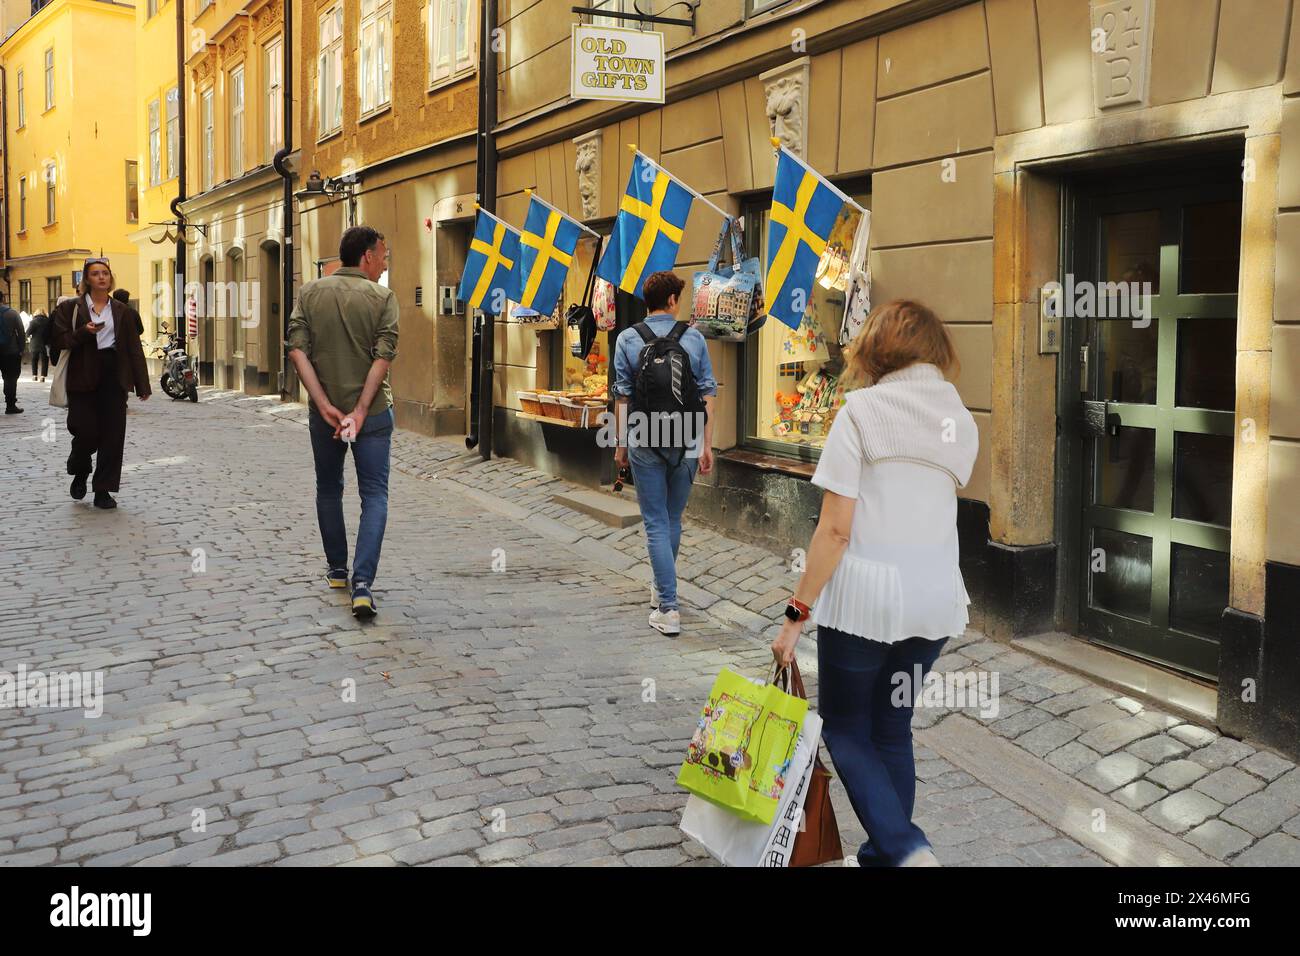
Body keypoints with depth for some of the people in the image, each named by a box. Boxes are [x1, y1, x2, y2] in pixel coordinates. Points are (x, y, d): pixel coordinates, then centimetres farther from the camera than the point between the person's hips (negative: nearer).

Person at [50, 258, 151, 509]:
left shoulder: (122, 311, 10)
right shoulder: (71, 308, 5)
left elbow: (134, 348, 8)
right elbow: (59, 340, 0)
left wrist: (142, 385, 4)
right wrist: (84, 333, -17)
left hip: (114, 377, 2)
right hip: (83, 378, -2)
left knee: (113, 434, -2)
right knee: (87, 432, -5)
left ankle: (103, 490, 7)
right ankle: (80, 473, 27)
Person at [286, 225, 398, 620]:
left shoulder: (310, 292, 2)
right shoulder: (382, 297, -5)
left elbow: (297, 350, -8)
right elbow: (383, 357, -15)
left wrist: (325, 405, -11)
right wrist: (360, 411, -16)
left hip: (324, 410, 3)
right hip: (371, 410, -3)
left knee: (328, 489, 20)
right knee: (374, 495, 1)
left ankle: (337, 569, 31)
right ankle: (362, 583, -14)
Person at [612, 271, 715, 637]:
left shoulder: (627, 339, -2)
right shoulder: (694, 338, 0)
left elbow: (623, 396, -2)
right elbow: (707, 394, -2)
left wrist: (621, 444, 7)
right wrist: (706, 445, 2)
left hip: (645, 441, -2)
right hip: (686, 441, 2)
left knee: (656, 523, 2)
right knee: (673, 518, 18)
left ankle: (668, 608, -3)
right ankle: (661, 589, 35)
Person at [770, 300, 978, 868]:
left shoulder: (863, 409, -10)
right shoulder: (962, 421, 6)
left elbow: (835, 530, -14)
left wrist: (797, 613, -9)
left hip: (865, 597, -5)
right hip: (936, 599, 5)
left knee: (846, 730, 10)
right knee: (892, 729, 20)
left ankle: (904, 849, -6)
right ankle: (884, 854, 26)